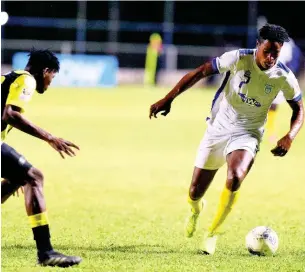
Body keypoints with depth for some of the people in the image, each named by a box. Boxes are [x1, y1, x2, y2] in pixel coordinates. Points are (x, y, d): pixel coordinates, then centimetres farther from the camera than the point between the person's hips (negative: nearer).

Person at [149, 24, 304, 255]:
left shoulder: (284, 77, -12)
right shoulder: (238, 59, -16)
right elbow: (200, 73, -10)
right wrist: (168, 99, -15)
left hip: (247, 134, -1)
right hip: (218, 129, 1)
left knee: (235, 178, -32)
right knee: (195, 193, 4)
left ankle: (212, 234, -11)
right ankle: (196, 209, 47)